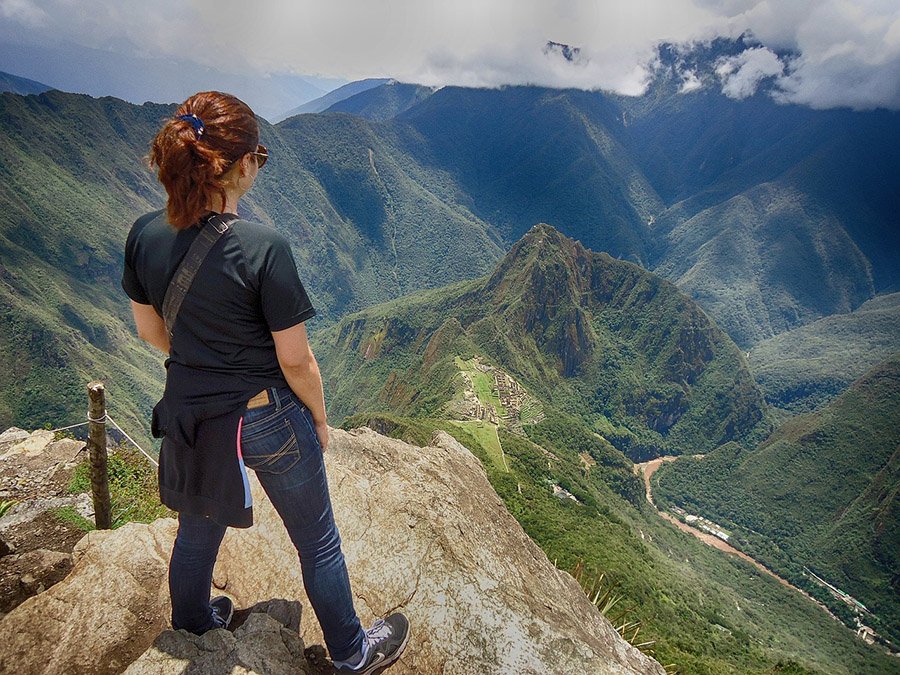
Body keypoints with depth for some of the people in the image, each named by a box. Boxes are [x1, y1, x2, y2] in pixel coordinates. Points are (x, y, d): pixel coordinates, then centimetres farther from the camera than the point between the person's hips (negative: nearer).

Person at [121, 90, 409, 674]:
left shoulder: (145, 236, -9)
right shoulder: (264, 249, -27)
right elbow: (296, 361, -20)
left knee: (198, 524, 31)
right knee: (317, 541, 16)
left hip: (188, 409, 6)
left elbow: (150, 330, 5)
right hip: (266, 417, -6)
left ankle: (193, 621, 59)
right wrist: (320, 419, -3)